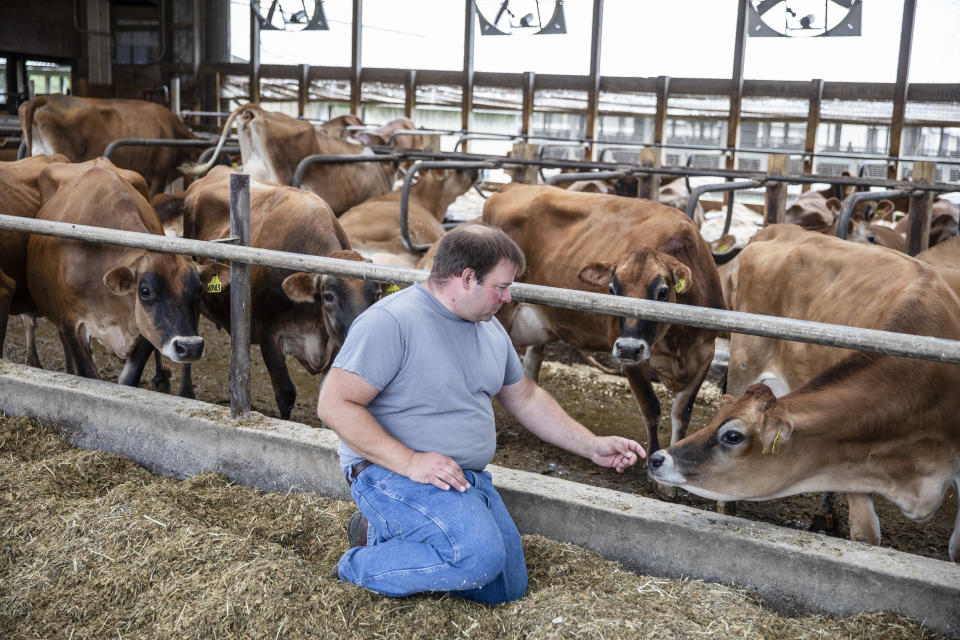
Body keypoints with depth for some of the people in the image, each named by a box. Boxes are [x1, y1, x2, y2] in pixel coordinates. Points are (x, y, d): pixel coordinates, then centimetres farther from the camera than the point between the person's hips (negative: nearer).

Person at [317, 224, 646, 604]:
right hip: (392, 471, -9)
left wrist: (592, 446, 17)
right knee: (480, 556, -31)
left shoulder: (489, 329, 10)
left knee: (509, 589, 8)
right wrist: (410, 462, -27)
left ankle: (384, 533, 16)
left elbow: (525, 398, 22)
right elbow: (334, 404, -21)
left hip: (467, 479, 9)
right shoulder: (391, 322, -17)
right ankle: (359, 568, -7)